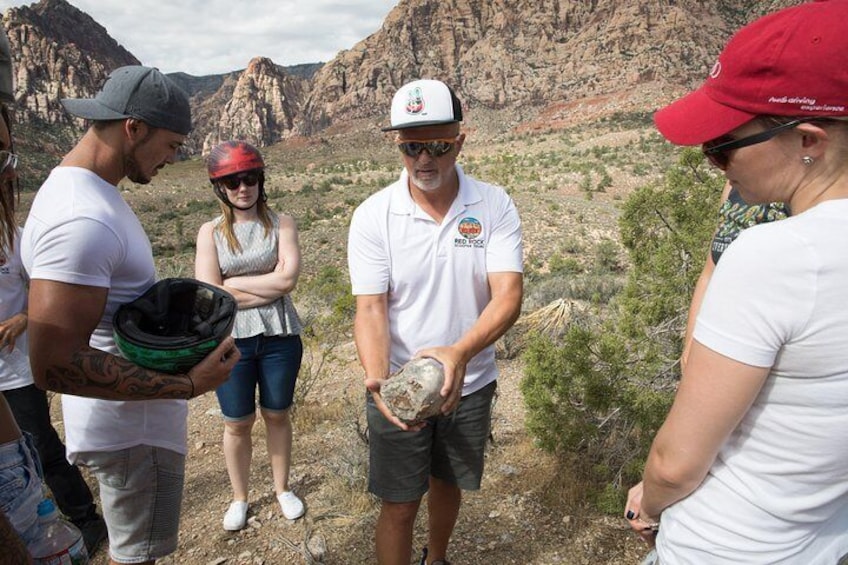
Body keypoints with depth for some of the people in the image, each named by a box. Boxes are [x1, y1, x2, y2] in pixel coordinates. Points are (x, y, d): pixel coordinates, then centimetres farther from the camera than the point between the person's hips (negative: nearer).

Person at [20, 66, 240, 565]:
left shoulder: (90, 190, 6)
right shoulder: (81, 220, -28)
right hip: (133, 427, -10)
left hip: (137, 412, 10)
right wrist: (188, 385, -29)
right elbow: (56, 364, -31)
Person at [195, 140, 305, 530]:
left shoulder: (281, 225, -3)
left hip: (280, 337, 0)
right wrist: (266, 290, -14)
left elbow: (287, 278, -17)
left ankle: (282, 488, 39)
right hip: (230, 340, 0)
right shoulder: (211, 232, -3)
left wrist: (232, 282, -13)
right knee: (237, 423, 14)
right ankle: (239, 497, 37)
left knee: (277, 414, 17)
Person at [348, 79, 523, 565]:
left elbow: (509, 296, -19)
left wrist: (460, 352, -37)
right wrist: (378, 380, -34)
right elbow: (371, 310, -15)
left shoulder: (494, 206, -11)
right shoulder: (373, 216, -12)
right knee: (399, 505, 6)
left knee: (448, 483, 23)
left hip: (470, 383, 2)